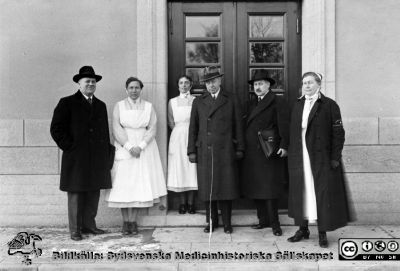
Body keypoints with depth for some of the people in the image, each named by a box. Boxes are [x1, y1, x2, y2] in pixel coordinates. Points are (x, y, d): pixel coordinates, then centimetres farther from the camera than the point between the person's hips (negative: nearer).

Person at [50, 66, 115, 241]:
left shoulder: (101, 105, 16)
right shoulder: (67, 103, 1)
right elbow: (56, 128, -4)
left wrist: (106, 153, 11)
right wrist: (69, 147, -10)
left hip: (97, 159, 5)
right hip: (76, 158, -5)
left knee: (94, 193, 9)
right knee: (75, 194, 1)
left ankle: (89, 224, 21)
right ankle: (75, 229, 11)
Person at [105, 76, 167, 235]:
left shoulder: (148, 107, 8)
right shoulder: (119, 106, 6)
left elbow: (152, 129, 1)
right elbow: (116, 129, -3)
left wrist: (141, 146, -13)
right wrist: (129, 146, -14)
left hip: (144, 149, 1)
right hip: (123, 149, 0)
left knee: (139, 184, -2)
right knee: (123, 185, -3)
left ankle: (133, 221, 4)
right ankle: (125, 222, 4)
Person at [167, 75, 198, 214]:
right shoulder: (172, 102, 9)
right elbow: (171, 123, 8)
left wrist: (188, 131, -5)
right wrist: (181, 132, 1)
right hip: (177, 137, 1)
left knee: (192, 168, -1)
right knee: (179, 168, 0)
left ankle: (191, 203, 5)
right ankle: (182, 204, 7)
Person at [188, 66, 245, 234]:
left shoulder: (231, 100, 8)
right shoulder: (198, 102, 12)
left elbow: (238, 126, 7)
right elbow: (193, 128, 11)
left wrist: (239, 149, 2)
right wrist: (192, 151, 5)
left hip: (225, 151, -1)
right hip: (204, 152, 2)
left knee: (226, 187, 0)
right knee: (207, 188, 3)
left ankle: (227, 222, 12)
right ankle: (211, 221, 17)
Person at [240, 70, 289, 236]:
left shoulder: (277, 102, -3)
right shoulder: (252, 104, 19)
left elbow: (284, 125, -12)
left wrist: (284, 146, -22)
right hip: (251, 154, 7)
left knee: (269, 189, -4)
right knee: (255, 188, 9)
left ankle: (274, 223, 7)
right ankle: (263, 220, 20)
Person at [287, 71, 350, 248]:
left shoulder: (329, 105, -2)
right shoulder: (297, 105, 12)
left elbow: (338, 132, -5)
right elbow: (292, 132, 12)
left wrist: (335, 157, -11)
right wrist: (292, 156, 6)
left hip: (321, 158, -4)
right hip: (300, 158, 5)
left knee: (322, 193, 0)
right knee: (301, 193, 8)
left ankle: (322, 233, 10)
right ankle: (303, 229, 20)